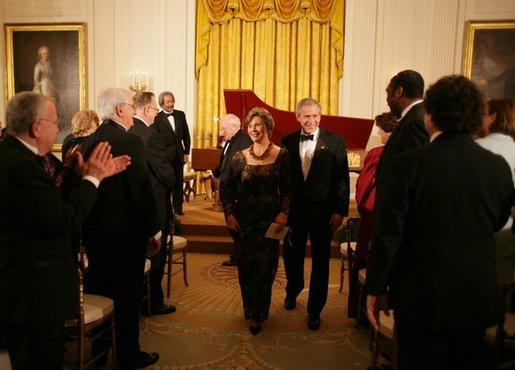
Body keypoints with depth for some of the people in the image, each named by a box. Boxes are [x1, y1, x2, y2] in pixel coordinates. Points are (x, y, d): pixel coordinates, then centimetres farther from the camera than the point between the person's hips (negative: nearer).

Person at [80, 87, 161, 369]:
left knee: (97, 290, 20)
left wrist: (90, 222, 19)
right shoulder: (130, 140, -17)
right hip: (125, 231, -7)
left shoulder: (89, 141, 3)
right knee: (127, 296, 6)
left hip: (93, 230, 7)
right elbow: (141, 189, -20)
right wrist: (153, 228, -9)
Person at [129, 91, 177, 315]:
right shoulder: (151, 136, -22)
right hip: (155, 206, -7)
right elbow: (166, 173, -19)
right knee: (155, 258, 7)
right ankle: (154, 303, 19)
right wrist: (171, 185, 1)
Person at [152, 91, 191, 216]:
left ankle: (178, 207, 21)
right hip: (164, 155, -4)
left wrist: (186, 152, 4)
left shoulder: (180, 114, 5)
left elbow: (186, 135, 8)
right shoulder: (157, 118, -8)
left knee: (179, 182, 9)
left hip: (179, 154, 4)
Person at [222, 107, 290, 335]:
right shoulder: (240, 157, 2)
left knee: (265, 268, 3)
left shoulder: (281, 155, -2)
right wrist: (228, 214, -5)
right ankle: (251, 311, 31)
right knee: (246, 267, 9)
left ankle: (259, 314, 23)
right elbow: (228, 188, 5)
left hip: (270, 220, -1)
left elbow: (287, 189, -2)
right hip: (244, 220, 2)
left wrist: (284, 213, -14)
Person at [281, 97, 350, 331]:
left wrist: (340, 210, -10)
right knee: (292, 256, 16)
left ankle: (314, 310, 24)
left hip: (323, 211, -2)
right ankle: (292, 291, 45)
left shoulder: (335, 141, -5)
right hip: (294, 209, 2)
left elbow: (342, 179, -6)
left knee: (320, 262, 8)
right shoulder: (287, 142, 2)